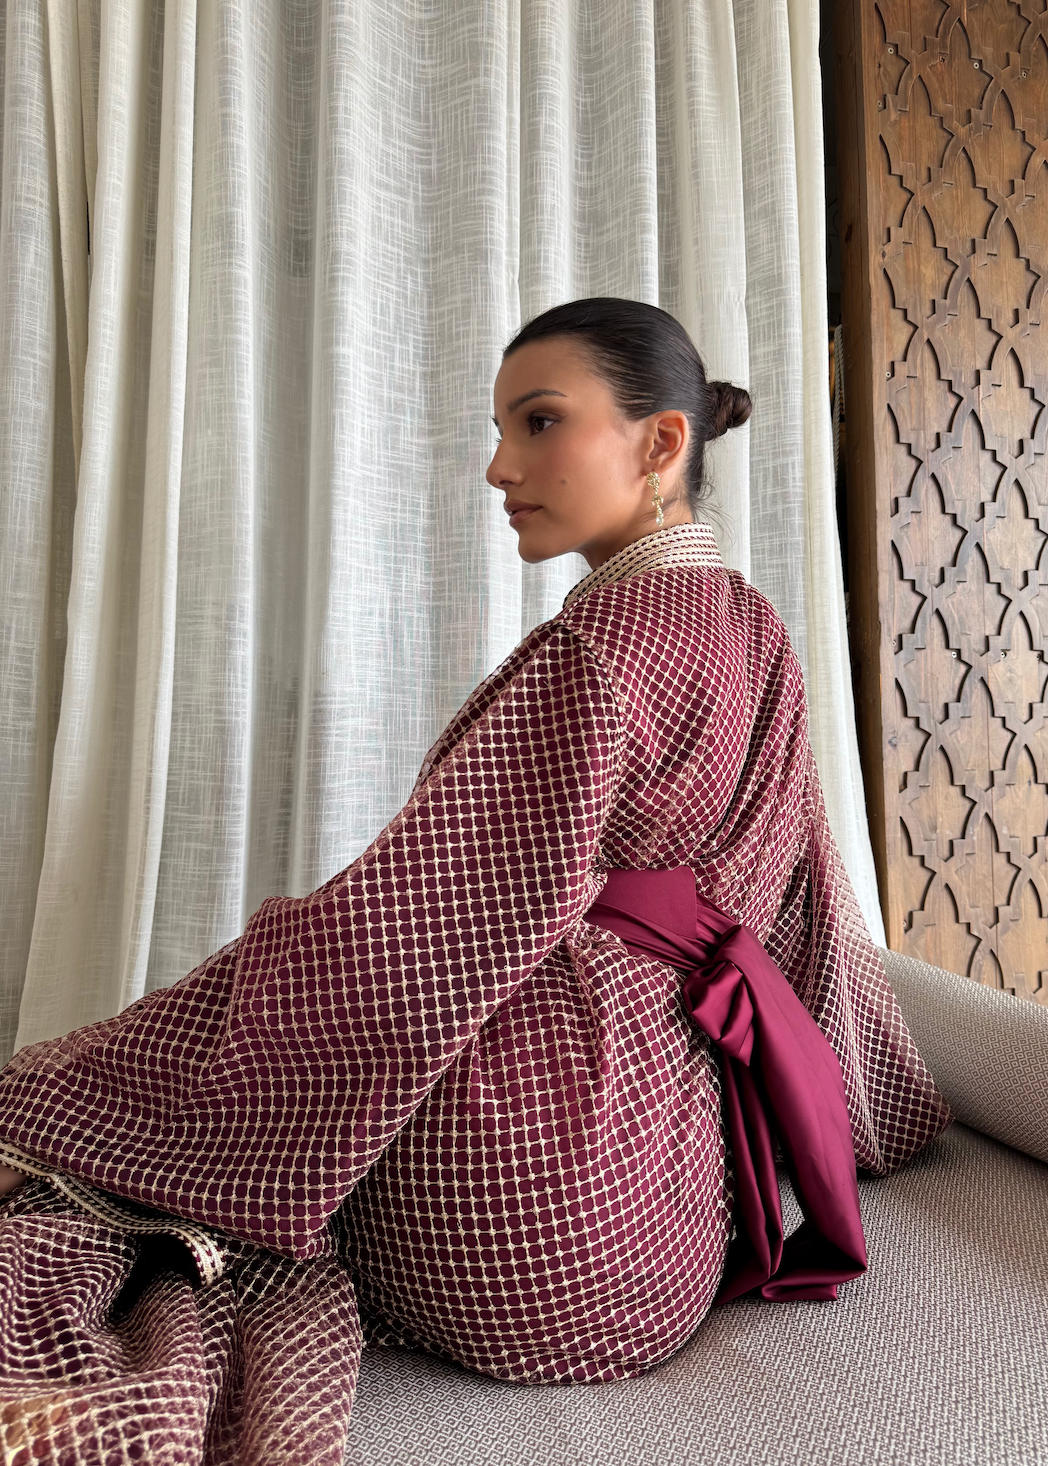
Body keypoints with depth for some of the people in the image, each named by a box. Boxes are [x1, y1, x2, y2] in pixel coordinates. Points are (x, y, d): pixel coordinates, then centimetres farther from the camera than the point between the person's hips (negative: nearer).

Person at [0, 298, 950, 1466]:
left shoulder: (602, 646, -17)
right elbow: (819, 919, 18)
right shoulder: (755, 634, 9)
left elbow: (405, 935, -20)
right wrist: (879, 1101, 32)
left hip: (531, 1136, -8)